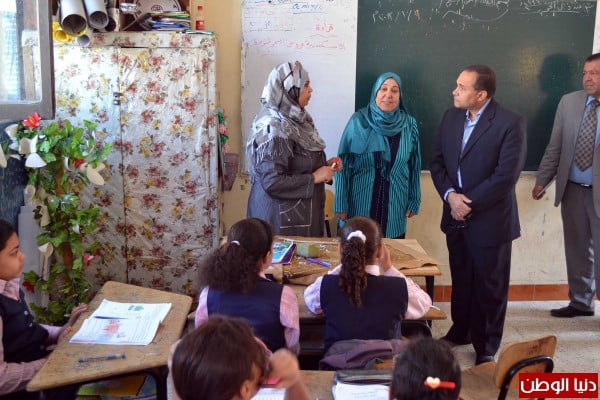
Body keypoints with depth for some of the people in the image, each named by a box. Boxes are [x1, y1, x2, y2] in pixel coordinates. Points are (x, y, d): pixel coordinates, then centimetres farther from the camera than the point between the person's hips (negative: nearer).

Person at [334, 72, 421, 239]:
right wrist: (341, 203, -8)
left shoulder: (409, 125, 0)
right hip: (359, 204, -2)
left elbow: (414, 165, 7)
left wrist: (414, 200, 6)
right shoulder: (359, 120, -6)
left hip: (394, 205, 2)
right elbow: (344, 163, -6)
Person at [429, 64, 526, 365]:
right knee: (460, 280, 18)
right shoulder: (451, 117, 3)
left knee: (489, 286, 9)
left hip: (490, 220, -5)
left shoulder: (510, 123, -16)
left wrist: (470, 204, -17)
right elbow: (437, 161, 4)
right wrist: (450, 195, -12)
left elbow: (506, 175, -20)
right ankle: (461, 330, 38)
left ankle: (487, 346, 26)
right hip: (455, 217, 5)